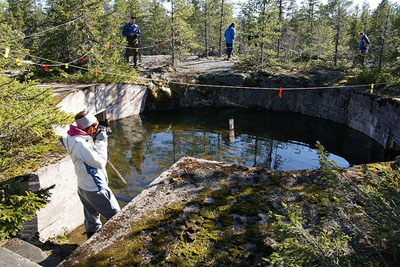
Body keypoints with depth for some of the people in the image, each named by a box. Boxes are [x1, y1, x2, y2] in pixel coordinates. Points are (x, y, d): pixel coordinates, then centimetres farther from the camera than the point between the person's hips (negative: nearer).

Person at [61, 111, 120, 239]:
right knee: (116, 217, 7)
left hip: (83, 188, 9)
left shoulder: (74, 139, 1)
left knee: (92, 220, 23)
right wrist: (101, 142, -19)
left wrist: (95, 140, -2)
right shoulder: (81, 144, -27)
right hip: (96, 189, -9)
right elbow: (100, 162, -23)